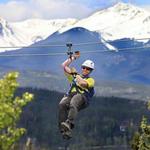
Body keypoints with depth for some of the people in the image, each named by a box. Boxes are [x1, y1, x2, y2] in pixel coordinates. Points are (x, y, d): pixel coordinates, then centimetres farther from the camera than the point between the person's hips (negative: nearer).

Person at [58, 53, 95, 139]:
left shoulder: (91, 80, 22)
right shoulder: (74, 77, 35)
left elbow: (83, 83, -2)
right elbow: (64, 66, 35)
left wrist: (75, 74, 7)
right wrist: (74, 57, 36)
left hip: (82, 97, -3)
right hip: (70, 95, 3)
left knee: (73, 104, -39)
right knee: (62, 104, -32)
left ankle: (69, 124, -61)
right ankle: (63, 129, -42)